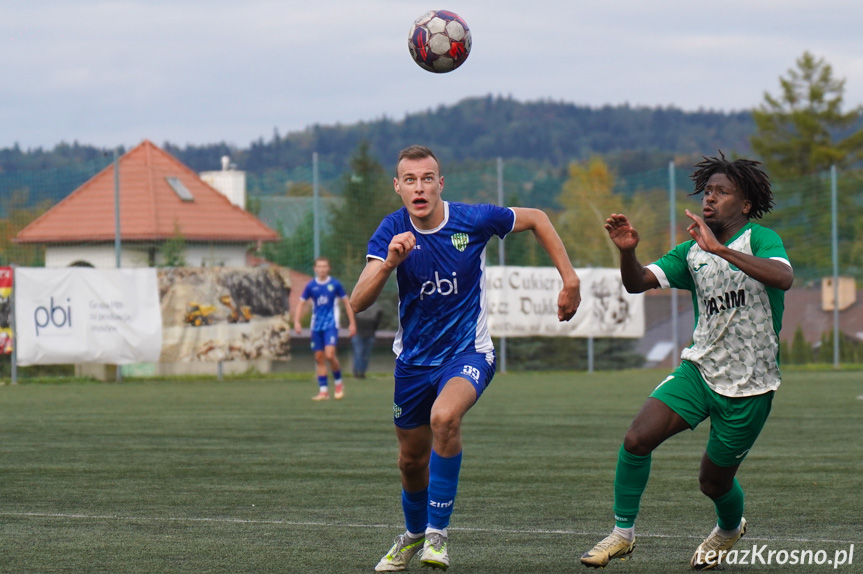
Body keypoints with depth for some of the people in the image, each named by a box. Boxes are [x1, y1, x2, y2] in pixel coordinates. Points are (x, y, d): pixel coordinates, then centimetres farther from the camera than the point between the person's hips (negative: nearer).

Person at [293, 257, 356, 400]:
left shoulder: (335, 284, -2)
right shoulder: (311, 286, 3)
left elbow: (347, 302, 6)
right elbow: (301, 303, 10)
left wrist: (352, 323, 3)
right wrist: (296, 321, -4)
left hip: (331, 324, -3)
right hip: (316, 326, 3)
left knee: (330, 355, -17)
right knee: (319, 358, 2)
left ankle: (338, 382, 7)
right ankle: (323, 391, 7)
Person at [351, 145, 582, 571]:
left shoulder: (473, 220, -15)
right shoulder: (392, 232, -11)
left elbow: (535, 219, 3)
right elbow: (357, 303, -21)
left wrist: (569, 280, 0)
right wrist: (388, 263, -38)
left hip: (468, 352, -3)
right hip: (413, 358, 3)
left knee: (444, 417, -33)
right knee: (412, 460, 13)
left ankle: (437, 533, -22)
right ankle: (413, 534, 45)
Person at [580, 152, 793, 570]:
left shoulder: (760, 240, -11)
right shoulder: (692, 252, 5)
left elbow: (783, 278, -32)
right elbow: (638, 283, -2)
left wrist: (720, 249, -41)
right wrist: (627, 251, -24)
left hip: (750, 386, -4)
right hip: (700, 370, 4)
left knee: (713, 481, 8)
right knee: (637, 438, -17)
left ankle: (730, 528, 44)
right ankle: (623, 533, -1)